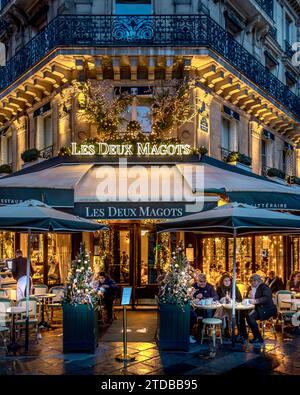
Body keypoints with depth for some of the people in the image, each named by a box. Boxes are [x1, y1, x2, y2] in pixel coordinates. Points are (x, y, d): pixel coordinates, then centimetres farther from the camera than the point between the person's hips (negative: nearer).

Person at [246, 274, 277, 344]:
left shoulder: (264, 287, -8)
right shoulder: (253, 288, 15)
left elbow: (266, 298, -23)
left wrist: (255, 301, -35)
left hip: (267, 309, -7)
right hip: (259, 308, 7)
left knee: (250, 316, -28)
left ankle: (258, 338, -16)